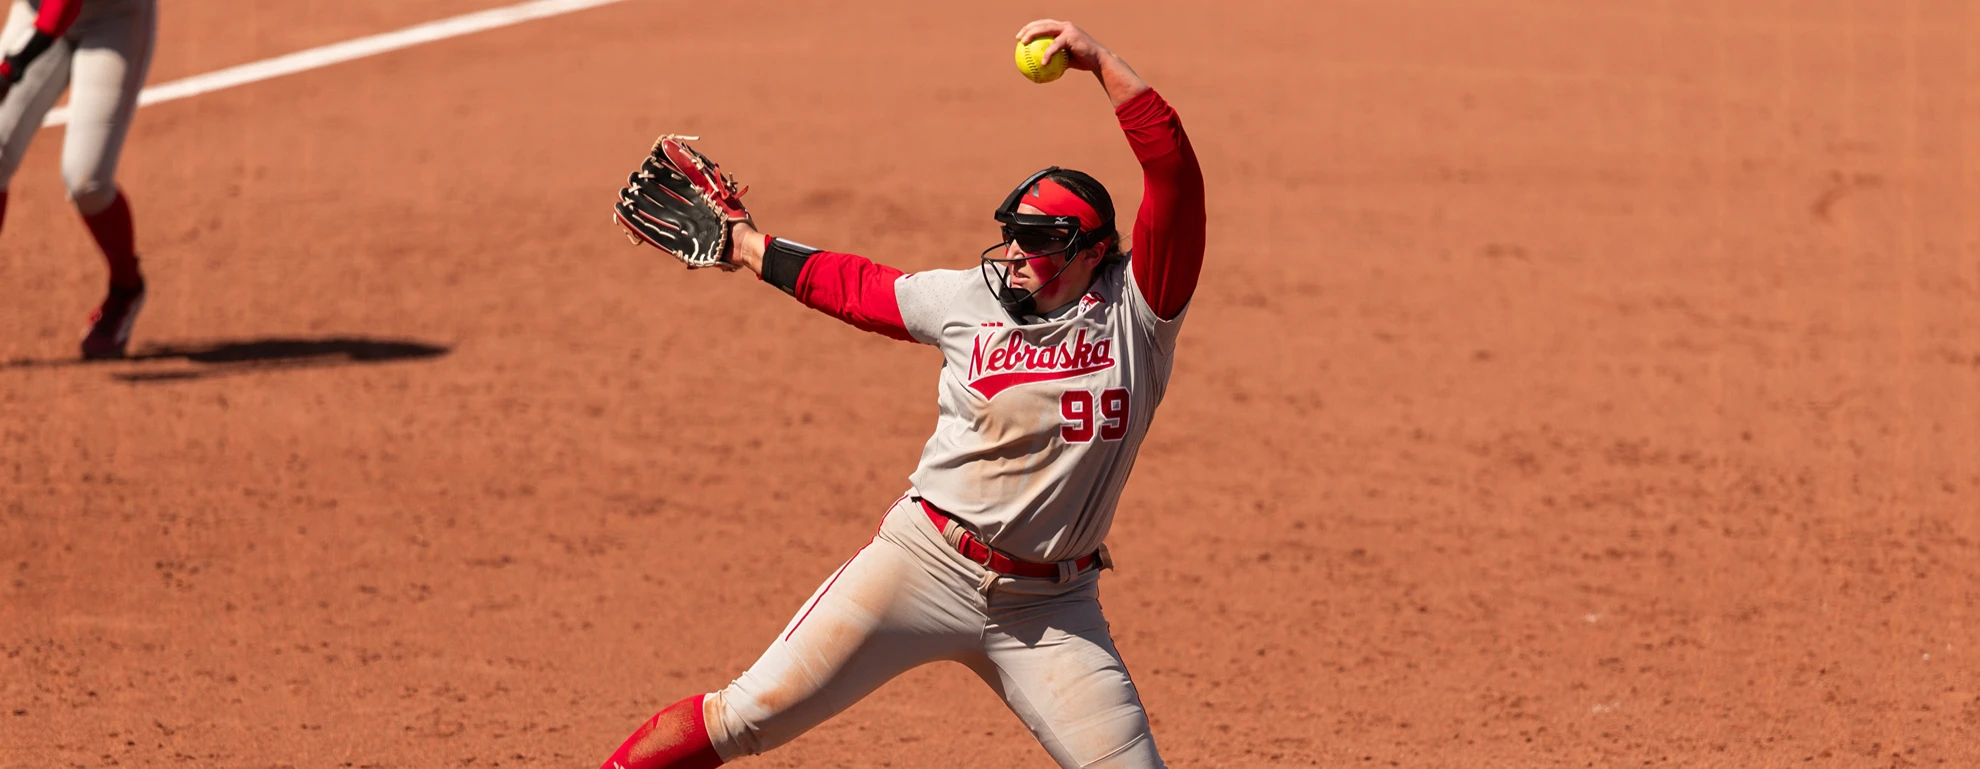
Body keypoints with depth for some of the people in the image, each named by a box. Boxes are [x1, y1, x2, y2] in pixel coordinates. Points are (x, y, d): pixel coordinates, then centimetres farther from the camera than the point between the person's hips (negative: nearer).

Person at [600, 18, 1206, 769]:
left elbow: (1173, 172, -15)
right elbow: (855, 286, 19)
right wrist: (744, 247, 27)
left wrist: (1099, 60, -19)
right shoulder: (969, 300, 3)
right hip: (927, 560, 0)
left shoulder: (1134, 311, -5)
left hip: (1050, 607, 0)